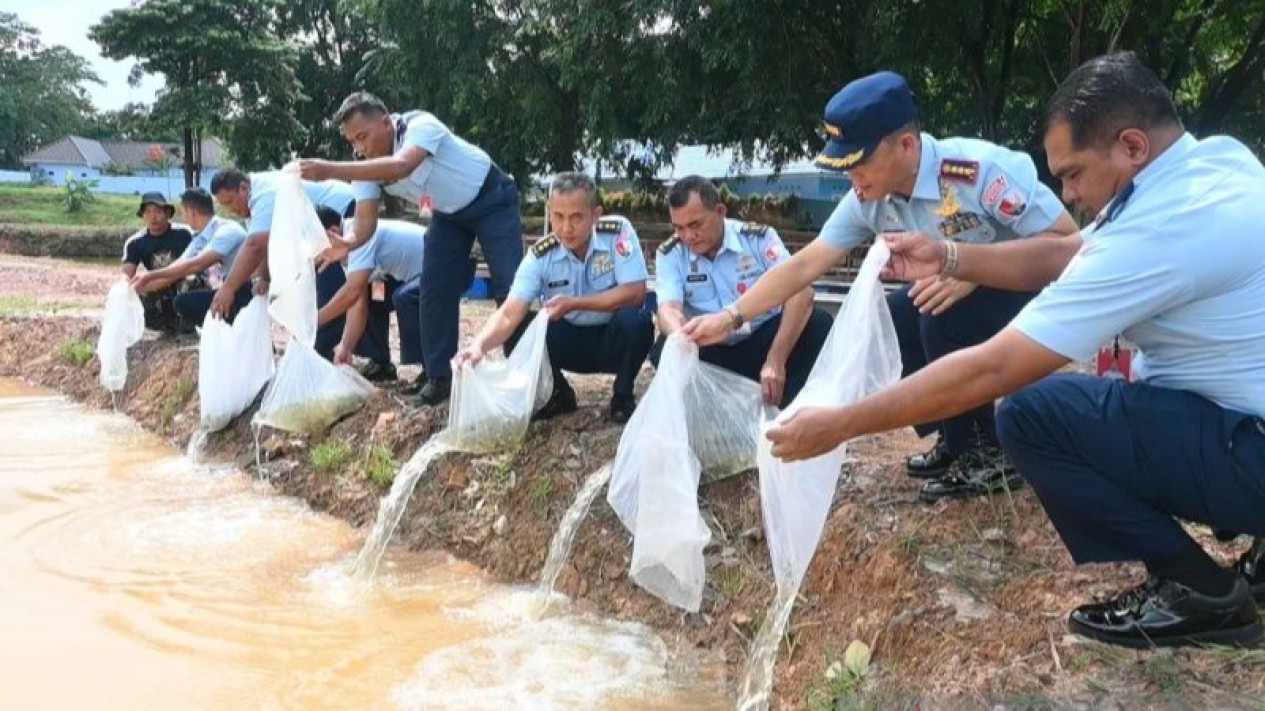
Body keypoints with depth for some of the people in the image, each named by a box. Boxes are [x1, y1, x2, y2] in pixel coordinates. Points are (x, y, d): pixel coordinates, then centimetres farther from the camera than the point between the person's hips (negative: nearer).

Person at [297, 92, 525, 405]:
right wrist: (348, 243, -44)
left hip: (491, 201, -6)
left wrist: (332, 170, -61)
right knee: (435, 291, -2)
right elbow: (365, 218, -20)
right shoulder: (369, 166, -13)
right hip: (449, 214, 7)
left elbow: (401, 167, -54)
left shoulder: (420, 126, -34)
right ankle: (440, 377, 8)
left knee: (511, 287, -12)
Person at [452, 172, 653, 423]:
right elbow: (510, 313, -23)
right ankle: (559, 394, 6)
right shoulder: (540, 255, -15)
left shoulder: (618, 231, -19)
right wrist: (479, 345, -44)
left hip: (616, 340, -2)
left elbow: (635, 293, -25)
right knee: (518, 332, -21)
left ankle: (623, 397, -6)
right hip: (571, 341, 2)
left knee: (634, 319, -35)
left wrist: (573, 304, -29)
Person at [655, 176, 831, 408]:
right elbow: (669, 309, -20)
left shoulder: (758, 238, -10)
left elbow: (801, 293, -21)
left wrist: (776, 361, -33)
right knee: (665, 351, -29)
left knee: (819, 323, -27)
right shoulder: (669, 254, -5)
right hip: (711, 353, 0)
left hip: (763, 342, 0)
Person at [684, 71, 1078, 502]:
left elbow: (1068, 243, -28)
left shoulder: (980, 168, -30)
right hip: (959, 296, 7)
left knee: (943, 318, -30)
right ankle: (958, 439, 8)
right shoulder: (868, 201, -11)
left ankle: (989, 454, -11)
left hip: (1033, 290, -7)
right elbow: (805, 265, -9)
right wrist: (729, 317, -17)